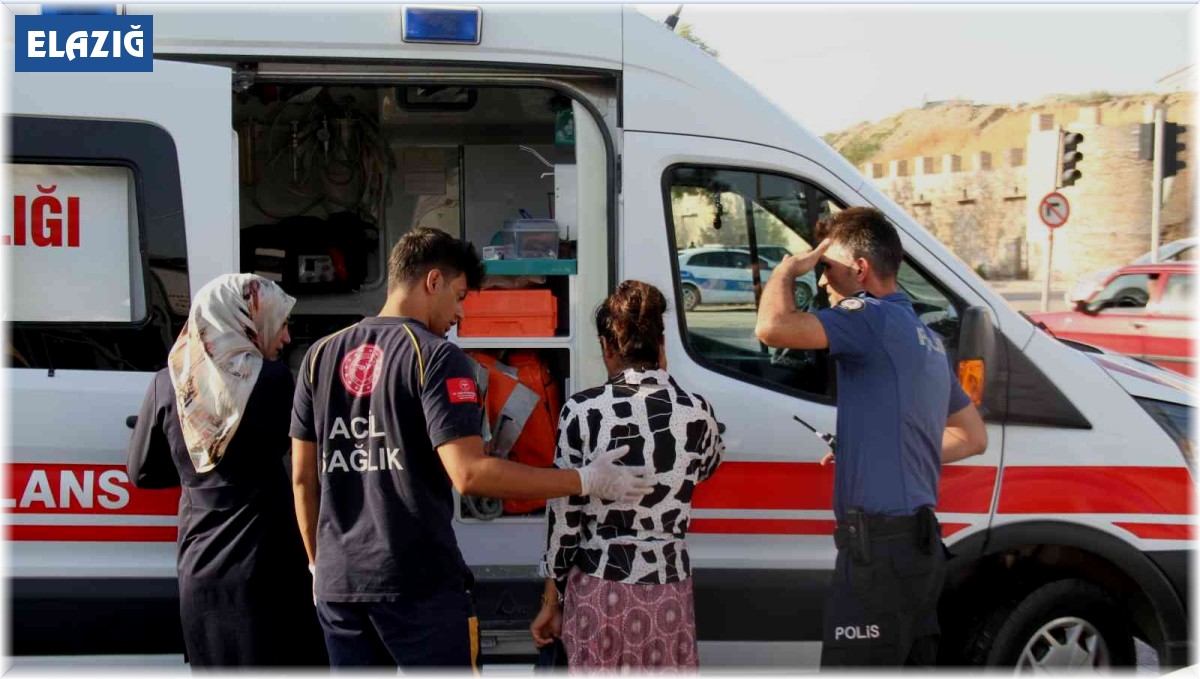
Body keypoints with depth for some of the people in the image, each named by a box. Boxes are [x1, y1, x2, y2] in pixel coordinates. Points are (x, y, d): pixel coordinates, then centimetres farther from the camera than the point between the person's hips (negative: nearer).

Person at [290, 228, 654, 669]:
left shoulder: (321, 356, 10)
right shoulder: (434, 356, -10)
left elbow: (302, 477, 12)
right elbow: (469, 474, -19)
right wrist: (586, 482, -13)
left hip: (338, 582, 6)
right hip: (417, 581, -6)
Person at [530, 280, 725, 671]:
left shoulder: (583, 411, -9)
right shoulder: (696, 411, -4)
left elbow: (563, 514, -6)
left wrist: (552, 600, 5)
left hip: (599, 588, -1)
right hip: (667, 588, 1)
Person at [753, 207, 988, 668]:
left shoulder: (873, 318, -12)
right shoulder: (926, 339, 18)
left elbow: (773, 327, -26)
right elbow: (973, 436, 26)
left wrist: (787, 268, -7)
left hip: (880, 547, -10)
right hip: (920, 542, 10)